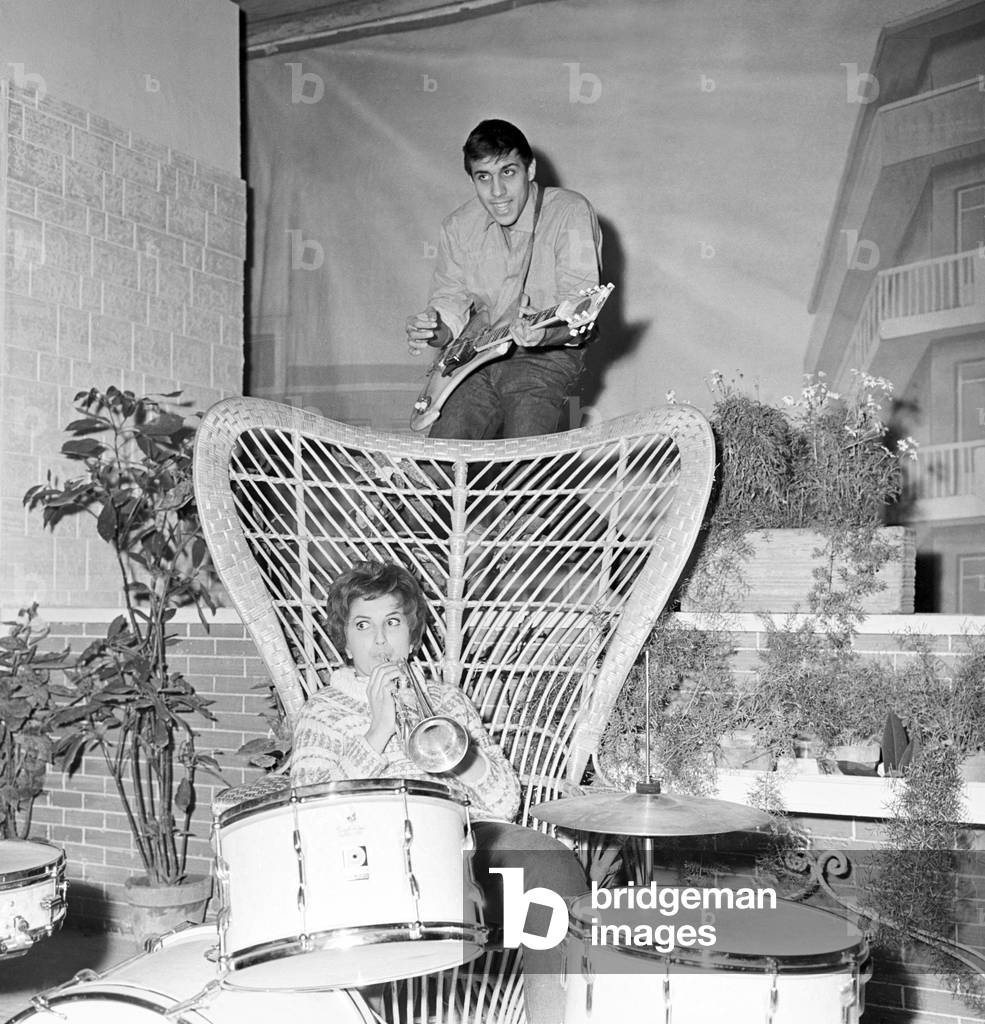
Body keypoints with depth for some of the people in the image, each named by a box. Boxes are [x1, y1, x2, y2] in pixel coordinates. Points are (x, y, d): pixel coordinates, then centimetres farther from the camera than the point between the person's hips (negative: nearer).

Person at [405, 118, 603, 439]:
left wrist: (546, 331, -39)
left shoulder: (571, 213, -10)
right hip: (481, 354, 4)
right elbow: (450, 304, 7)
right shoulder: (457, 227, 6)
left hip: (550, 356, -4)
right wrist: (434, 331, -17)